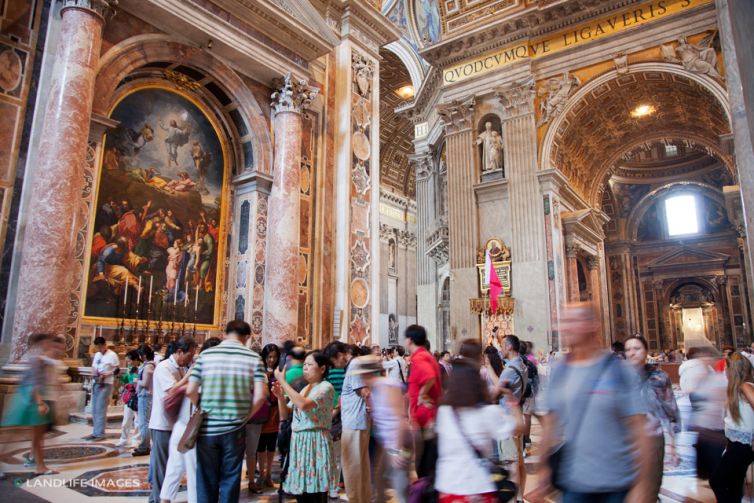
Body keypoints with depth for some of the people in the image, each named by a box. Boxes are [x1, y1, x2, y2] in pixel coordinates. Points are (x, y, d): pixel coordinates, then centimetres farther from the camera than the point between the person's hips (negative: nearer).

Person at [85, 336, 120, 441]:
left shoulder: (112, 355, -9)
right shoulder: (97, 355, 13)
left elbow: (117, 370, -8)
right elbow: (94, 366, 20)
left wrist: (106, 375, -19)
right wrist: (95, 371, -2)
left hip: (106, 384, -8)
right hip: (96, 383, 8)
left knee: (101, 409, -7)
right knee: (94, 409, 11)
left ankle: (100, 433, -2)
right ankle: (95, 432, 19)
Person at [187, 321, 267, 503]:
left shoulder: (206, 355, 0)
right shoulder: (253, 358, -3)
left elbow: (190, 391, -3)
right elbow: (260, 395, -10)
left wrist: (204, 410, 13)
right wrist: (246, 416, 5)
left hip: (207, 428, 1)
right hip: (235, 429, -1)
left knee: (206, 480, 14)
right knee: (230, 480, 12)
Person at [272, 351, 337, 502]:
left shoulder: (326, 387, -10)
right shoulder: (304, 388, 14)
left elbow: (303, 405, -26)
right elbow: (285, 414, 14)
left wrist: (283, 381, -20)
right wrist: (280, 396, -4)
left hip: (315, 442, -7)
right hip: (298, 441, 7)